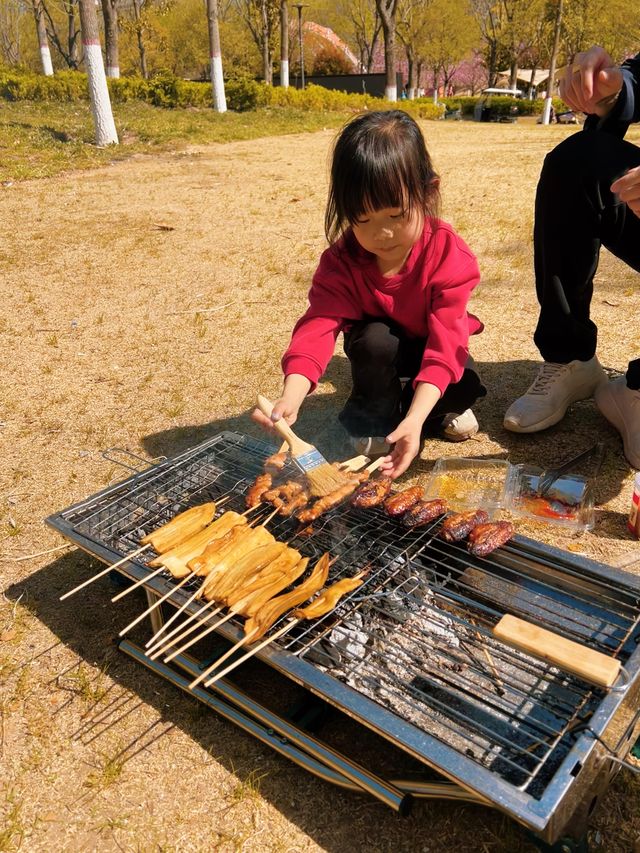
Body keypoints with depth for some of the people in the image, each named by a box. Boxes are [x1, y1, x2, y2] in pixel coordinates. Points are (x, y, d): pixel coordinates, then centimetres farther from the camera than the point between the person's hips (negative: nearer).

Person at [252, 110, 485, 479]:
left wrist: (416, 419, -49)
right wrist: (291, 398, -54)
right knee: (374, 339, -33)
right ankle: (374, 413, -7)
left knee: (465, 386, -29)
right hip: (381, 354, 1)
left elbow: (446, 339, -36)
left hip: (431, 348, 0)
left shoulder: (449, 254, -29)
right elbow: (319, 324, -35)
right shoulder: (342, 259, -24)